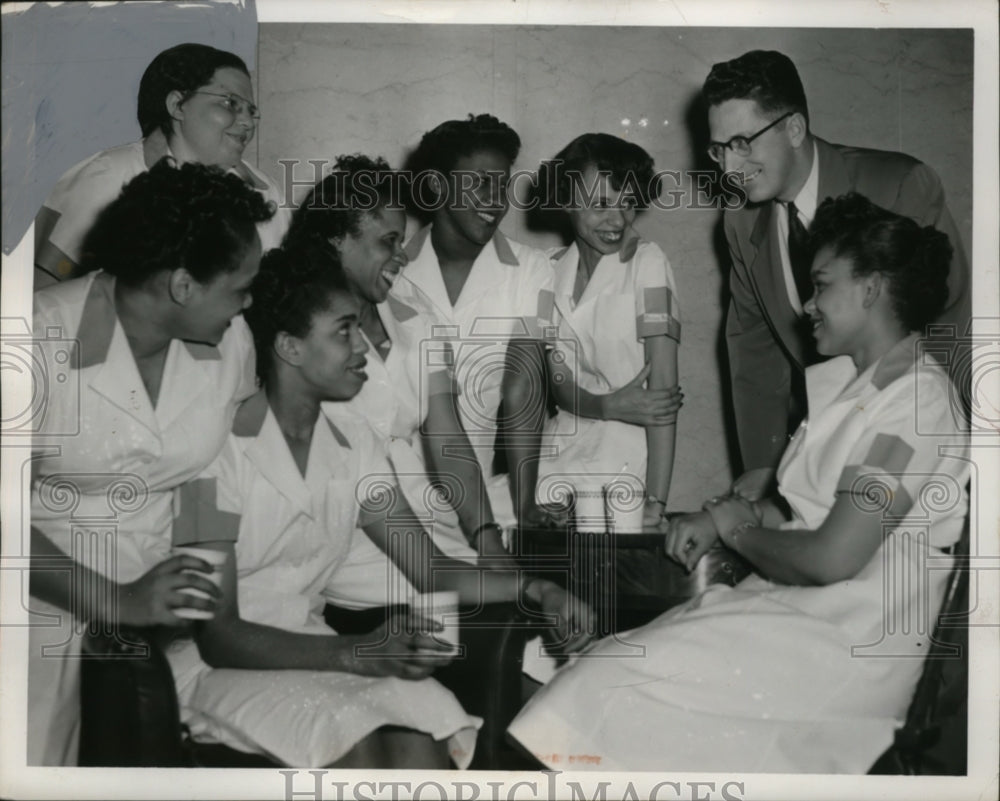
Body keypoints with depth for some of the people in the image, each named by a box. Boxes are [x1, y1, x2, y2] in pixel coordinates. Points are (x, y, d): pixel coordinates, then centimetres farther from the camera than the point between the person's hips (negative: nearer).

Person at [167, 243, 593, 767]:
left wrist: (529, 587, -10)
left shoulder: (354, 444, 6)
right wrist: (357, 655, -26)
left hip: (310, 649, 6)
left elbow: (432, 571, 8)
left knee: (420, 743, -24)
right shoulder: (224, 450, -16)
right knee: (361, 750, -31)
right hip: (218, 665, -5)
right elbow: (216, 634, -17)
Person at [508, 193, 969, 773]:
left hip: (847, 648, -8)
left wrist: (736, 526, -2)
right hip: (795, 609, 8)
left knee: (618, 684, -21)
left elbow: (830, 559, -20)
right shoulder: (849, 383, 16)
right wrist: (724, 516, 2)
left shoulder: (914, 405, -13)